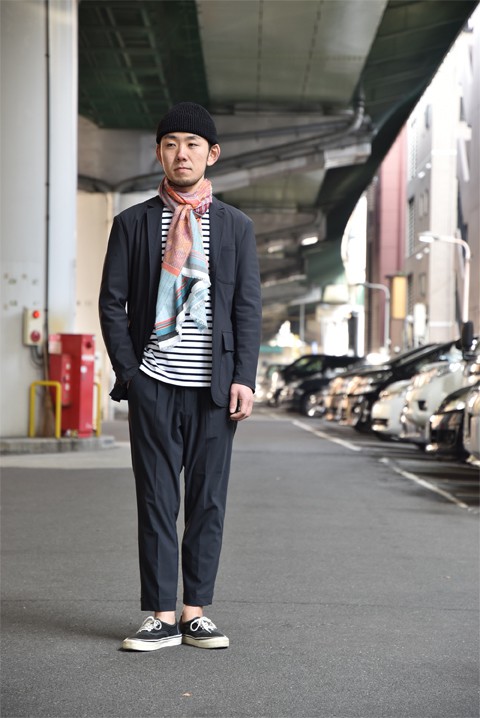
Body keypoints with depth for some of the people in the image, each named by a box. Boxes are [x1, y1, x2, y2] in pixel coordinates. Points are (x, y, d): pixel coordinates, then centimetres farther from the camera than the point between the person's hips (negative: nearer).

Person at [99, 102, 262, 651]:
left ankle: (196, 612, 13)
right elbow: (112, 302, 6)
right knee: (156, 499, 1)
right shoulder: (133, 223, 7)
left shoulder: (236, 226, 9)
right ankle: (162, 616, 7)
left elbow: (249, 308, 6)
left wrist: (244, 378, -4)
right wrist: (128, 372, -3)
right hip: (154, 383, -1)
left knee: (208, 500, 4)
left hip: (214, 385, 1)